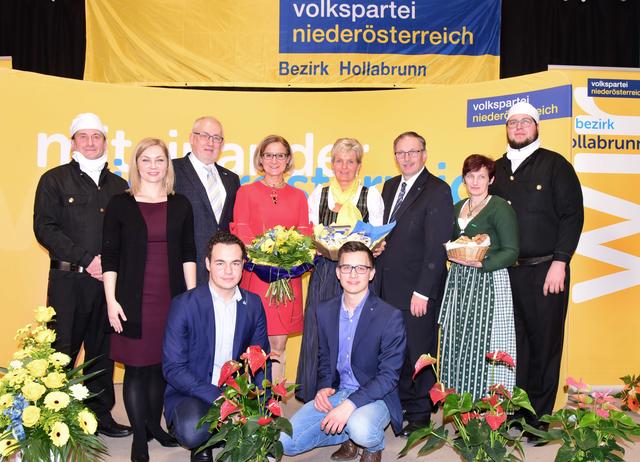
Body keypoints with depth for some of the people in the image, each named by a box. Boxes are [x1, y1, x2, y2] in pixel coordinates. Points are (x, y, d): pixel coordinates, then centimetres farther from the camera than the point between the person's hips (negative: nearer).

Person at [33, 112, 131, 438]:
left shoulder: (118, 185, 14)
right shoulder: (54, 180, 4)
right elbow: (45, 228, -5)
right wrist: (87, 260, -12)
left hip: (108, 281, 3)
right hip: (68, 280, -3)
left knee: (102, 351, 9)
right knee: (62, 353, 2)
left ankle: (101, 415, 21)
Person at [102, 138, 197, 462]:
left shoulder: (180, 205, 7)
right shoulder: (120, 204, 1)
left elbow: (188, 253, 8)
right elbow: (109, 255, 0)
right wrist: (111, 300, -6)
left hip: (173, 299, 2)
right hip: (134, 300, -2)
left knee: (161, 365, 10)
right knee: (136, 367, 3)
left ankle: (154, 425, 29)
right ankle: (139, 435, 16)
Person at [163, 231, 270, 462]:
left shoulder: (253, 304, 2)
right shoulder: (184, 304, -10)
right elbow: (173, 368, -14)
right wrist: (218, 397, -24)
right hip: (191, 394, -3)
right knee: (193, 431, -34)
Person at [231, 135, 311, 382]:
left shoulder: (298, 196, 14)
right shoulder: (246, 192, 7)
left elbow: (305, 235, 11)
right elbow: (240, 233, 0)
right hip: (255, 276, -2)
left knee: (278, 346, 6)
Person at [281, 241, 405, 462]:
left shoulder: (390, 317, -13)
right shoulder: (325, 311, 4)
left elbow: (389, 375, -15)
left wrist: (350, 404, -26)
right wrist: (324, 387, -6)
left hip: (374, 396, -4)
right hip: (335, 392, 4)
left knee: (361, 430, -37)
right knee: (284, 442, -11)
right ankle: (349, 435, 10)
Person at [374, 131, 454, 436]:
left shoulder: (438, 191, -9)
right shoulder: (389, 187, 14)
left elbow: (437, 246, -14)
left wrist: (422, 292, -17)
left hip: (417, 289, -6)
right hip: (387, 285, 6)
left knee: (418, 352, 6)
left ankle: (420, 414, 22)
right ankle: (400, 404, 29)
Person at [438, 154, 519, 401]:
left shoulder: (500, 207, -5)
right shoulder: (458, 208, 17)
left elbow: (511, 251, -11)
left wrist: (480, 263, -24)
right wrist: (451, 252, 3)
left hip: (488, 279, -6)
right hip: (458, 281, 7)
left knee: (482, 342, -8)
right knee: (455, 343, 6)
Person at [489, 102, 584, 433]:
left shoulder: (555, 165, 1)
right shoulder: (496, 169, 13)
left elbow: (573, 215, -4)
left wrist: (560, 262, -11)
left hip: (545, 270, -3)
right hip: (504, 271, 3)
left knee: (544, 344, 3)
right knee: (513, 344, 7)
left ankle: (538, 419, 15)